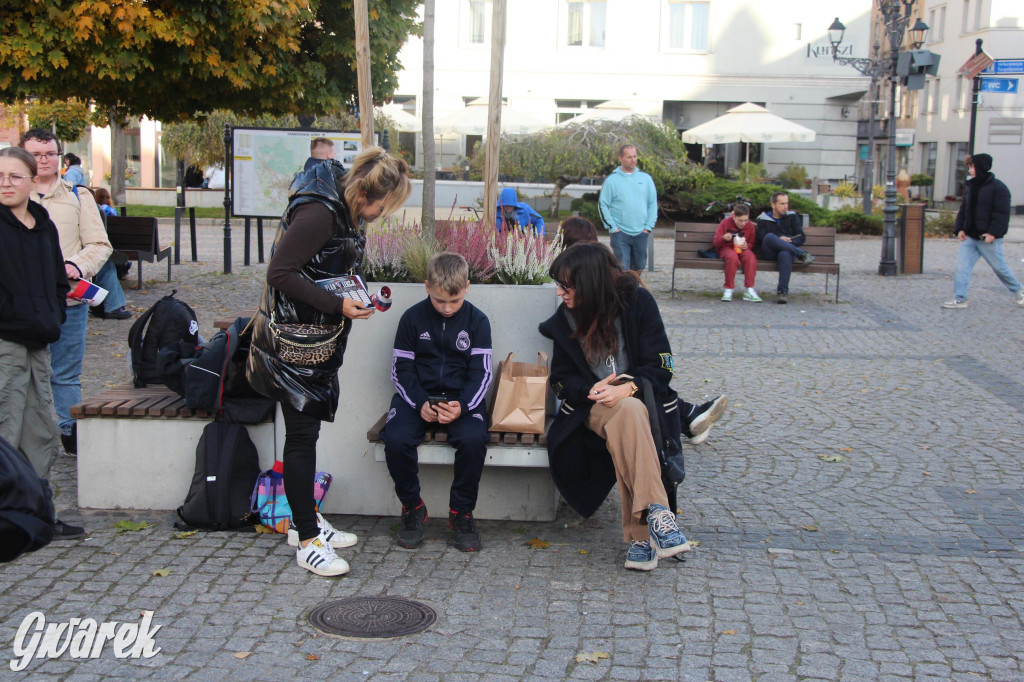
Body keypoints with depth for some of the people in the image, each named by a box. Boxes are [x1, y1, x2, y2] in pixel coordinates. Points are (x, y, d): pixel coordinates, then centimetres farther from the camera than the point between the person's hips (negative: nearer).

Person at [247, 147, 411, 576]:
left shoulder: (346, 210, 8)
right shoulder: (318, 212, -22)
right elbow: (280, 273, -24)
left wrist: (356, 296, 4)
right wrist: (337, 305, -22)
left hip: (317, 337, 10)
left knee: (306, 431, 16)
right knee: (302, 433, -5)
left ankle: (305, 521, 27)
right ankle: (308, 542, 1)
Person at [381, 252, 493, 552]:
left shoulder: (477, 320, 1)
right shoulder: (413, 318, 2)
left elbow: (481, 372, -1)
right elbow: (401, 369, 2)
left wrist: (462, 406, -21)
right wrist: (420, 404, -17)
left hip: (461, 397, 0)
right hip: (417, 395, 1)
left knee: (473, 438, -32)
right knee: (396, 439, -29)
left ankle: (461, 513, -10)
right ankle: (412, 508, -4)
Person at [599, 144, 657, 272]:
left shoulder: (646, 178, 9)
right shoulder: (612, 180, -1)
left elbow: (653, 203, 12)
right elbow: (603, 205, 0)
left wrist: (649, 227, 3)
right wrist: (613, 227, -7)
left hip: (641, 233, 3)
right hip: (620, 233, -3)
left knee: (639, 267, 11)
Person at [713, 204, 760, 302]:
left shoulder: (750, 226, 3)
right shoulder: (725, 223, -3)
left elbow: (753, 243, 12)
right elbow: (715, 243, -3)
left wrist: (747, 246, -13)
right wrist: (724, 238, -26)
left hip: (742, 249, 2)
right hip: (726, 248, -2)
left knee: (751, 257, -34)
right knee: (733, 257, -39)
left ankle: (749, 290, -31)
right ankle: (728, 290, -30)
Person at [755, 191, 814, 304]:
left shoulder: (792, 217, 20)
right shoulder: (763, 219, 17)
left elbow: (802, 237, 12)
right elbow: (761, 240, 2)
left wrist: (790, 242, -10)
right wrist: (779, 240, -14)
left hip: (787, 250, 0)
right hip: (769, 253, 0)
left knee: (785, 254, -39)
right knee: (770, 236, -34)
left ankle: (782, 291, -43)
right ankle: (802, 255, -35)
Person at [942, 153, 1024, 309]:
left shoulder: (998, 188, -11)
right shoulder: (970, 187, 11)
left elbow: (1001, 214, -15)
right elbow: (963, 210, 16)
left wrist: (993, 232, -22)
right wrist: (959, 229, 3)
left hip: (988, 238, -6)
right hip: (970, 237, 6)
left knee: (999, 267, 7)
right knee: (962, 266, -6)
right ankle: (959, 299, -4)